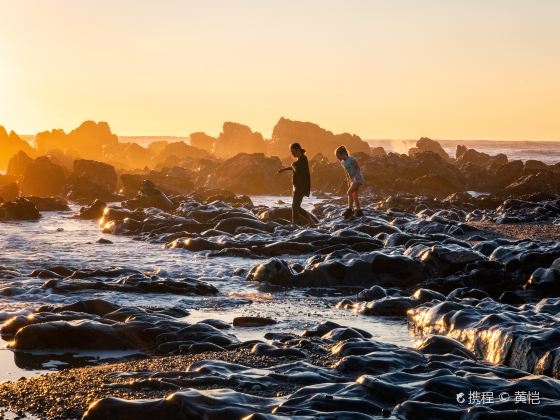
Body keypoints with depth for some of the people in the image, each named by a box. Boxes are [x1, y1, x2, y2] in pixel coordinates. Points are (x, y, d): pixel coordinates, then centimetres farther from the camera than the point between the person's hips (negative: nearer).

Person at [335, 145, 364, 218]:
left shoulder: (351, 159, -16)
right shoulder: (343, 162, 8)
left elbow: (358, 168, -14)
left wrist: (356, 176, -28)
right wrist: (348, 182, 17)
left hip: (358, 179, -9)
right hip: (352, 180, 9)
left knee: (349, 192, -17)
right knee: (354, 196, 8)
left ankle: (350, 209, -18)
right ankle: (359, 211, 13)